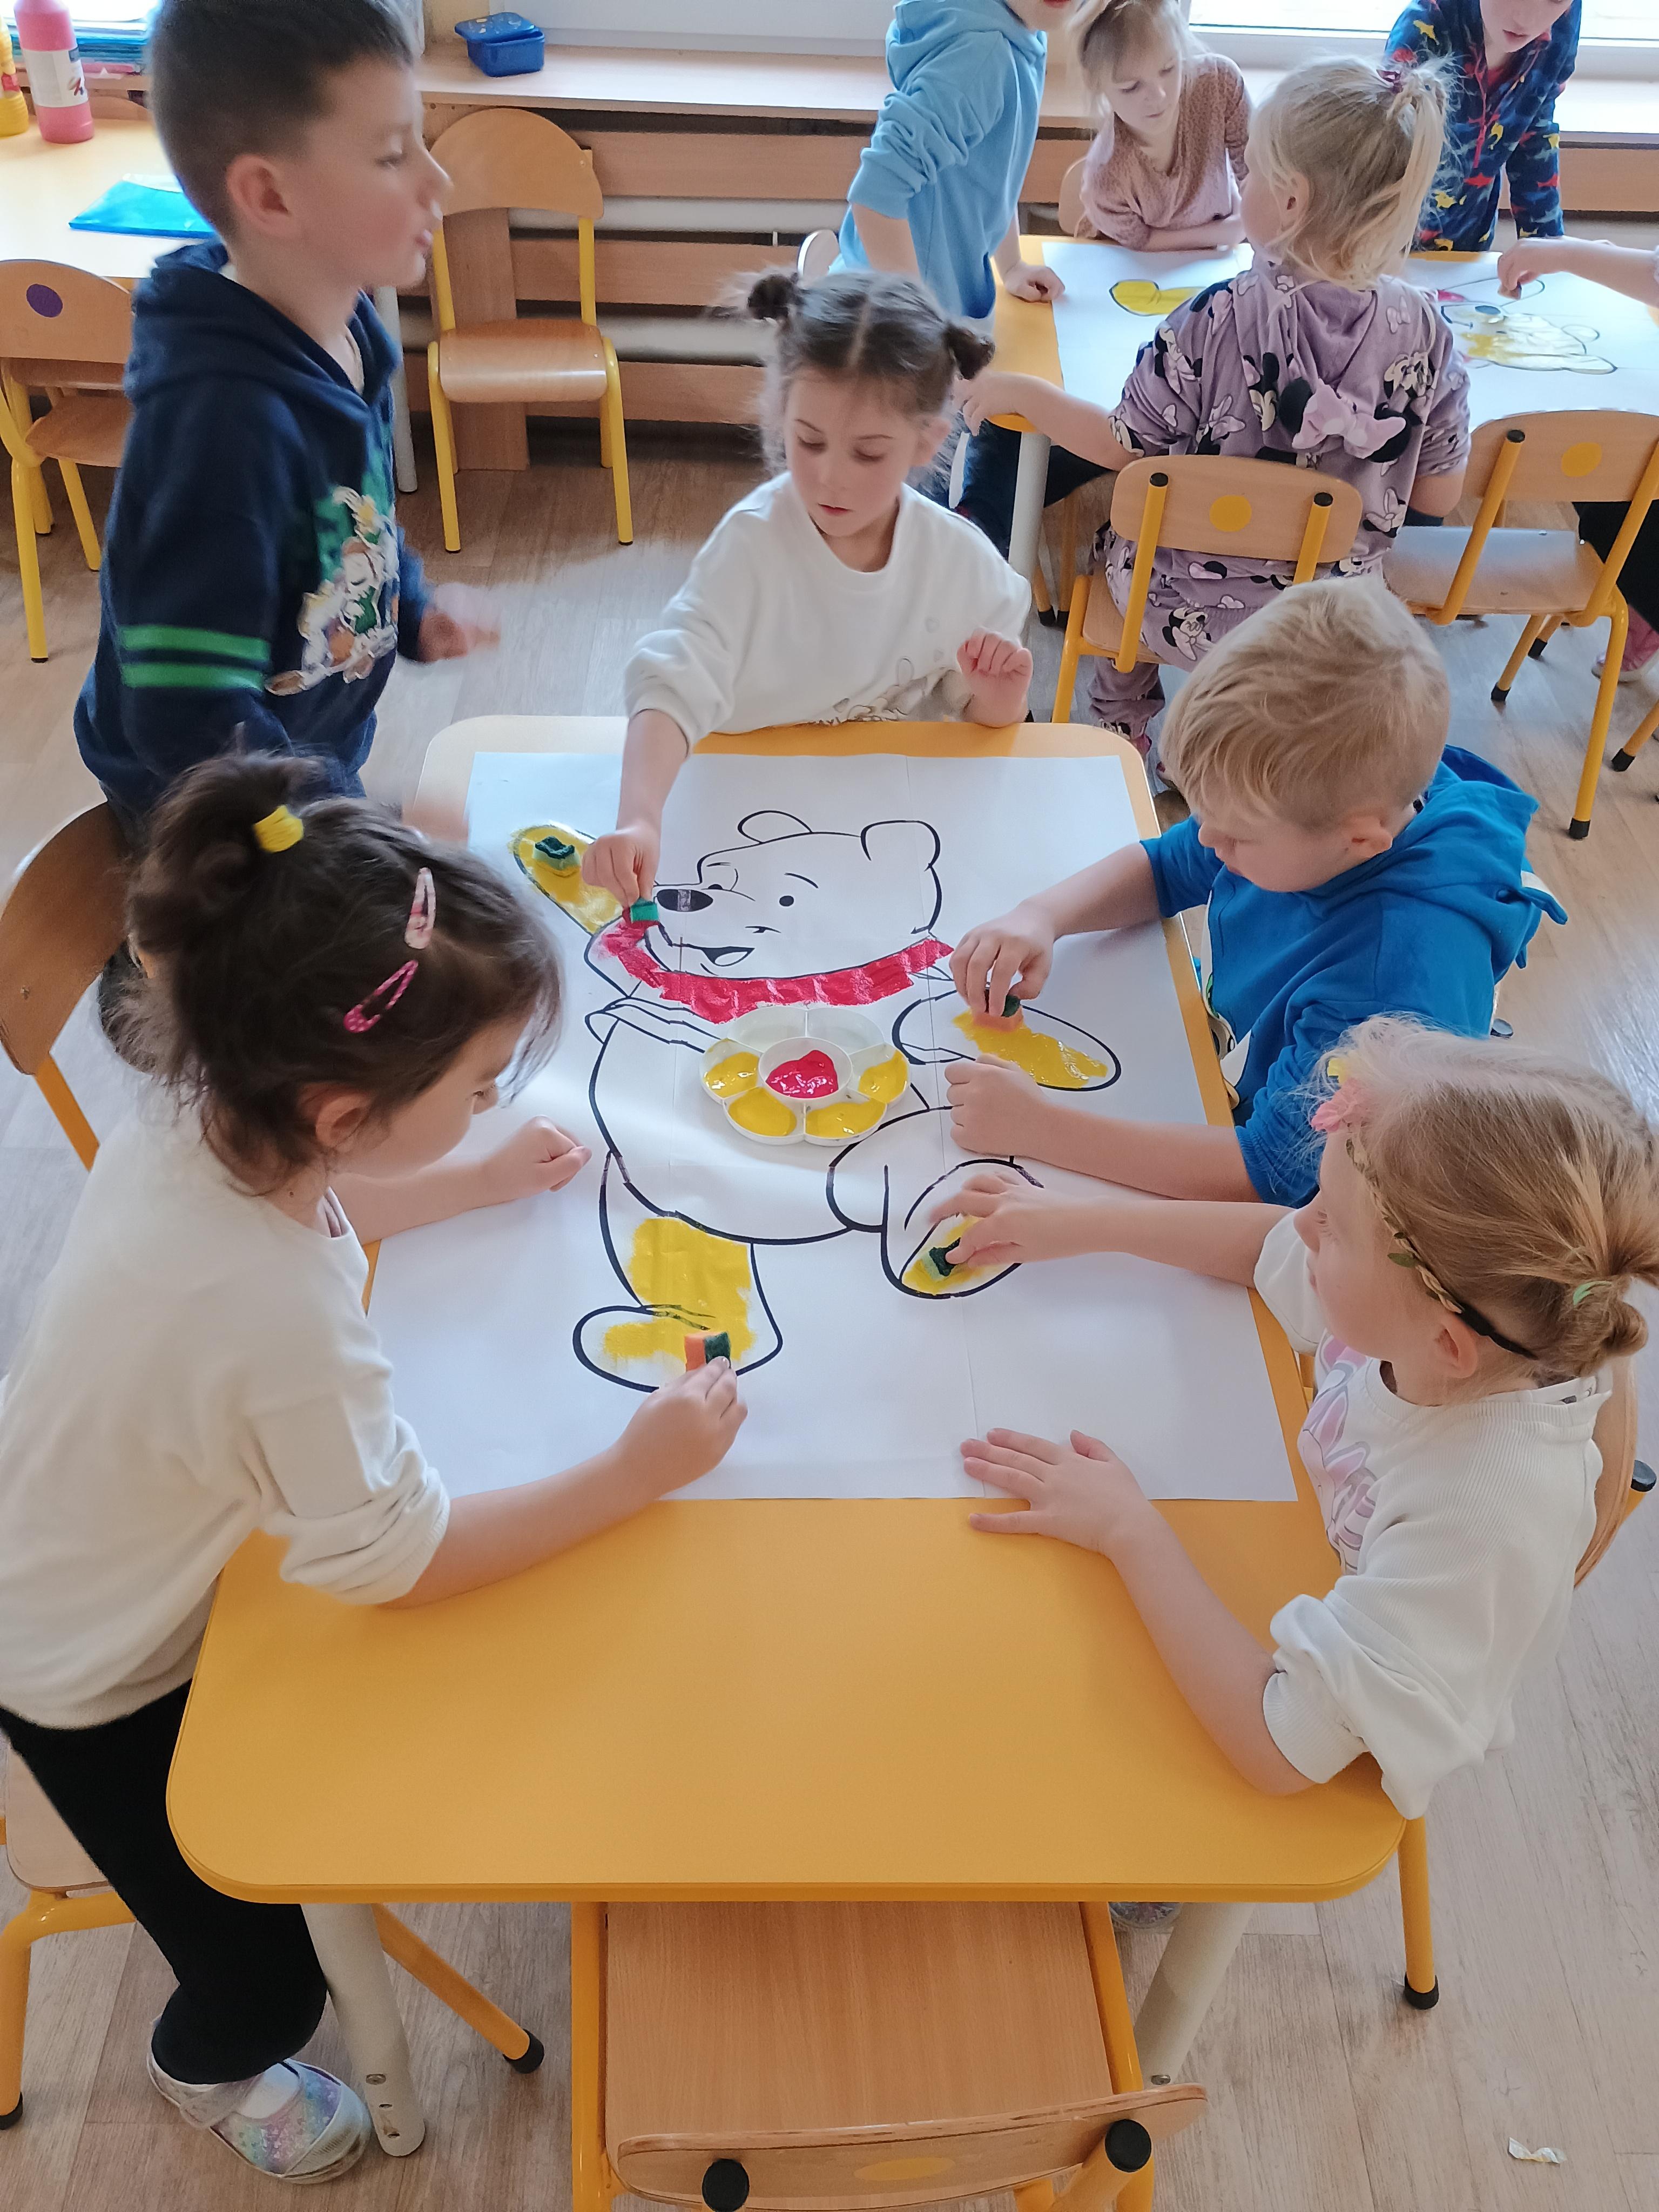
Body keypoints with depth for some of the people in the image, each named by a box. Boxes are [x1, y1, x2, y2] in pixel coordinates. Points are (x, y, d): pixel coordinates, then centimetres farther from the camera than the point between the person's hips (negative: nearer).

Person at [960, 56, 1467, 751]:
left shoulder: (1220, 317, -25)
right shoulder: (1425, 329, -14)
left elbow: (1123, 447, -13)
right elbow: (1439, 495, -6)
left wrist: (1017, 391, 1)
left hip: (1191, 611, -3)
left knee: (1114, 530, 31)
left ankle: (1125, 732, 46)